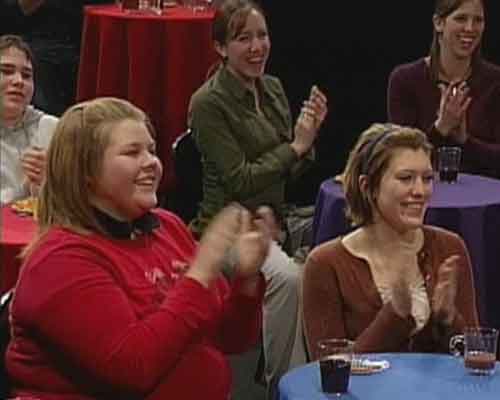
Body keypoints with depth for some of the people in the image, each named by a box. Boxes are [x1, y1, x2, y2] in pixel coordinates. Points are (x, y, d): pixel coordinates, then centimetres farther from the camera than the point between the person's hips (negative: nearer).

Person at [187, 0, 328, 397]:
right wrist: (295, 145, -12)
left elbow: (292, 171, 13)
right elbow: (240, 179, -15)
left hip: (277, 218, 7)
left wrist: (310, 134, -5)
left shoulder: (273, 89, 10)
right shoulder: (208, 103, -11)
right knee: (288, 278, -34)